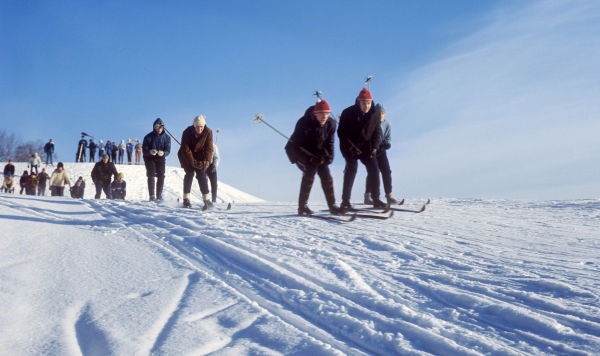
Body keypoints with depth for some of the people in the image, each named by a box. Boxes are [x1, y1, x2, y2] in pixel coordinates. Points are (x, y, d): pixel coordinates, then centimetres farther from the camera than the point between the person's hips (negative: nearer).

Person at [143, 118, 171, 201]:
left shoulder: (166, 137, -5)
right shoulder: (148, 137, -12)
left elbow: (168, 150, -11)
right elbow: (144, 150, -15)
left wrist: (163, 153, -34)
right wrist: (150, 152, -38)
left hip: (160, 158, 2)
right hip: (149, 158, -2)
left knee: (161, 176, -6)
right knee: (151, 175, -15)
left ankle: (159, 195, 8)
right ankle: (152, 196, -15)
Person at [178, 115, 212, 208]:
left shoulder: (208, 132, -16)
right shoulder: (187, 132, -22)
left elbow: (209, 148, -15)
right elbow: (186, 149, -22)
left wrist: (206, 161, -29)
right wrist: (193, 162, -29)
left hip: (200, 157, 2)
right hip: (186, 156, -2)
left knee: (202, 174, -9)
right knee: (190, 173, -17)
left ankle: (207, 200, -6)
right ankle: (186, 199, -15)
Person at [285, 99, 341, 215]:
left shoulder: (331, 124, -13)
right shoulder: (304, 122, -28)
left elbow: (329, 142, -2)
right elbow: (296, 144, -26)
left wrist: (329, 156, -19)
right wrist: (309, 159, -32)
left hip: (317, 152, 5)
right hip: (300, 152, -5)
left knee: (326, 174, -5)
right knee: (311, 169, -25)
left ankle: (332, 206, 4)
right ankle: (302, 206, -21)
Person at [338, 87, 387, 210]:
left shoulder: (374, 115, -2)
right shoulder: (348, 113, -14)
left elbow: (377, 132, 5)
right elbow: (341, 132, -12)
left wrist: (374, 147, -10)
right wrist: (350, 147, -22)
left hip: (366, 147, 5)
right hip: (350, 147, -4)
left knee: (373, 168, -4)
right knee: (352, 167, -19)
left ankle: (376, 200, 5)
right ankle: (345, 202, -18)